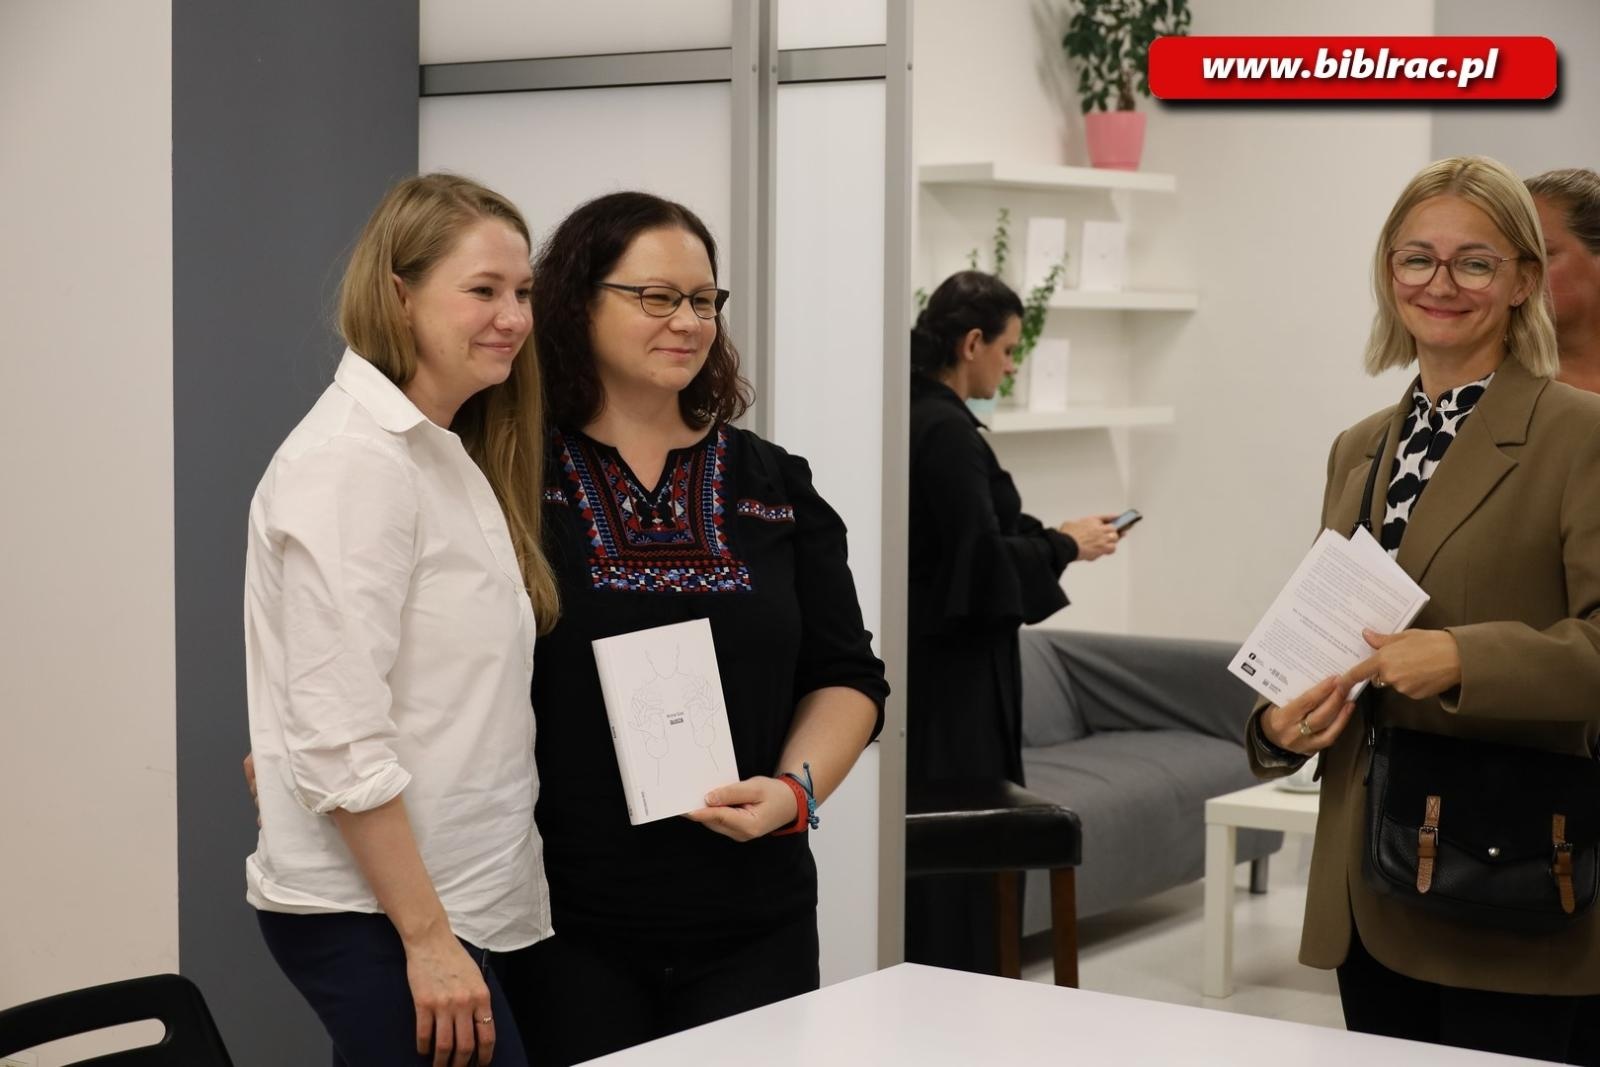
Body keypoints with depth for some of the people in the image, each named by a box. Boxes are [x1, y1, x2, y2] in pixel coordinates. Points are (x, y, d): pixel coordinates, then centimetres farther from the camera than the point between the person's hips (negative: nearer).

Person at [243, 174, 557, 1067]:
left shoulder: (445, 455, 14)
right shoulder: (355, 460, -14)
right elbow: (337, 741, -20)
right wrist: (426, 938, -19)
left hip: (456, 894, 9)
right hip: (374, 917, -9)